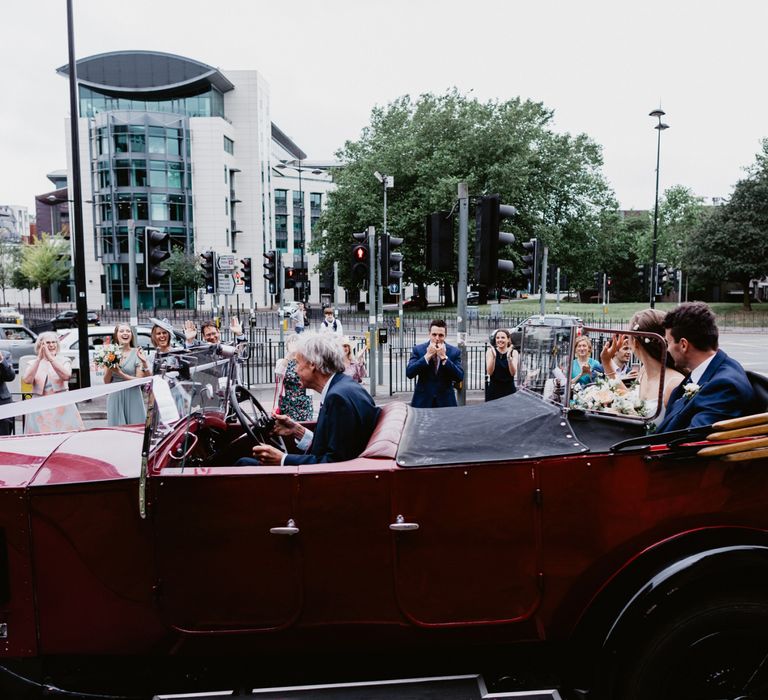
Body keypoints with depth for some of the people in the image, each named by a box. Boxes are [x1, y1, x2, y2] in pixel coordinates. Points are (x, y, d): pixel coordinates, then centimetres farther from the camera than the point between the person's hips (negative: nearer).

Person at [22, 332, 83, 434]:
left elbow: (66, 376, -14)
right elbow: (27, 380, -10)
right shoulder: (33, 363, 10)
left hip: (63, 407, -1)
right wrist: (39, 358, -16)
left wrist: (50, 357, -21)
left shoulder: (64, 361, 7)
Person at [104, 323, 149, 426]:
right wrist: (109, 367, -11)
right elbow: (106, 382, 5)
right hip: (115, 398, 2)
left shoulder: (137, 352, -2)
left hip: (133, 398, -2)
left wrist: (120, 374, -16)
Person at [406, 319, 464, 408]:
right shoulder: (418, 349, 0)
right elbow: (409, 373, -11)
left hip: (445, 401, 0)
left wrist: (444, 357, -17)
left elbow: (459, 377, -10)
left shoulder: (454, 351, 0)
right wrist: (427, 355, -16)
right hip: (422, 401, 0)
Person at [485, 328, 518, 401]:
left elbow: (513, 373, -9)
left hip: (509, 390, 0)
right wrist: (493, 356, -21)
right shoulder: (490, 351, 1)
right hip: (493, 390, 0)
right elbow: (489, 372, -8)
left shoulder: (513, 352, 2)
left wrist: (509, 357, -23)